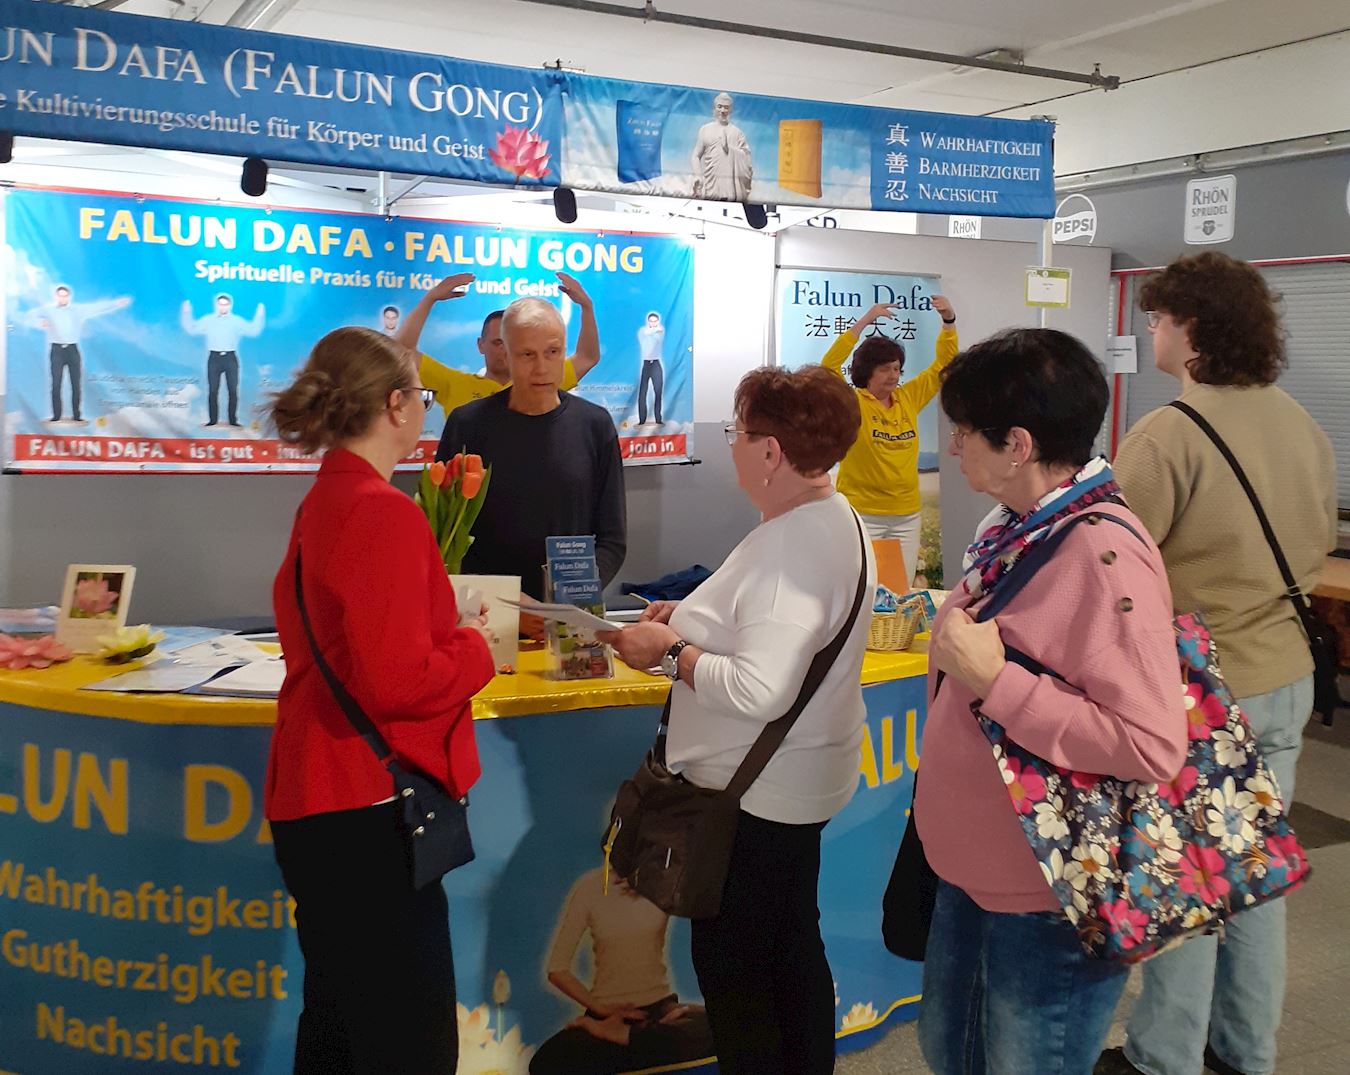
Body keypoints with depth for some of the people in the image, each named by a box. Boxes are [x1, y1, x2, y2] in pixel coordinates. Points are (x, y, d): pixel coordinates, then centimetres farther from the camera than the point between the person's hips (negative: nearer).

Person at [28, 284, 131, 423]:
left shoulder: (79, 309, 8)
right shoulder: (48, 310, 6)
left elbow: (97, 307, 3)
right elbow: (33, 315, -3)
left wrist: (116, 303, -7)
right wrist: (40, 322, -25)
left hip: (73, 350, 1)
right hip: (56, 350, -1)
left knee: (76, 384, 1)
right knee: (56, 384, -2)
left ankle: (76, 416, 7)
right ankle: (56, 416, 1)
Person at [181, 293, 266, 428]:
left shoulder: (237, 321, 6)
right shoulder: (207, 320, 8)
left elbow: (253, 330, -1)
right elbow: (191, 329, 7)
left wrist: (259, 315, -8)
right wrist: (186, 313, 2)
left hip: (230, 358, 0)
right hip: (214, 357, 0)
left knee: (233, 390, -2)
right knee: (213, 390, -1)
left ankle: (233, 420, 3)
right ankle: (213, 420, 4)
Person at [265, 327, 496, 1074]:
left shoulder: (323, 503, 11)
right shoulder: (384, 511, -18)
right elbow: (399, 681, -25)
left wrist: (451, 625, 15)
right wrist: (477, 650, -8)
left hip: (316, 801, 10)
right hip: (366, 813, -10)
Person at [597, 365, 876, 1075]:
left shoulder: (790, 547, -26)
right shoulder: (833, 518, 6)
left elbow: (759, 690, -32)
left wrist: (671, 653, -19)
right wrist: (691, 618, 7)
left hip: (756, 796, -11)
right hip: (794, 785, 11)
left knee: (730, 965, 5)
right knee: (793, 951, 23)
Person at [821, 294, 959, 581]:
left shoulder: (908, 398, 8)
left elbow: (943, 364, 13)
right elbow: (829, 365, -20)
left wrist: (949, 321, -1)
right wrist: (864, 322, -22)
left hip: (907, 514, 5)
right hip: (862, 513, -5)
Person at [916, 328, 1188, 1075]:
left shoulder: (1105, 556, -26)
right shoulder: (1017, 528, 2)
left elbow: (1153, 747, -31)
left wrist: (992, 681, -29)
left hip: (1048, 898, -9)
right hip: (973, 871, 9)